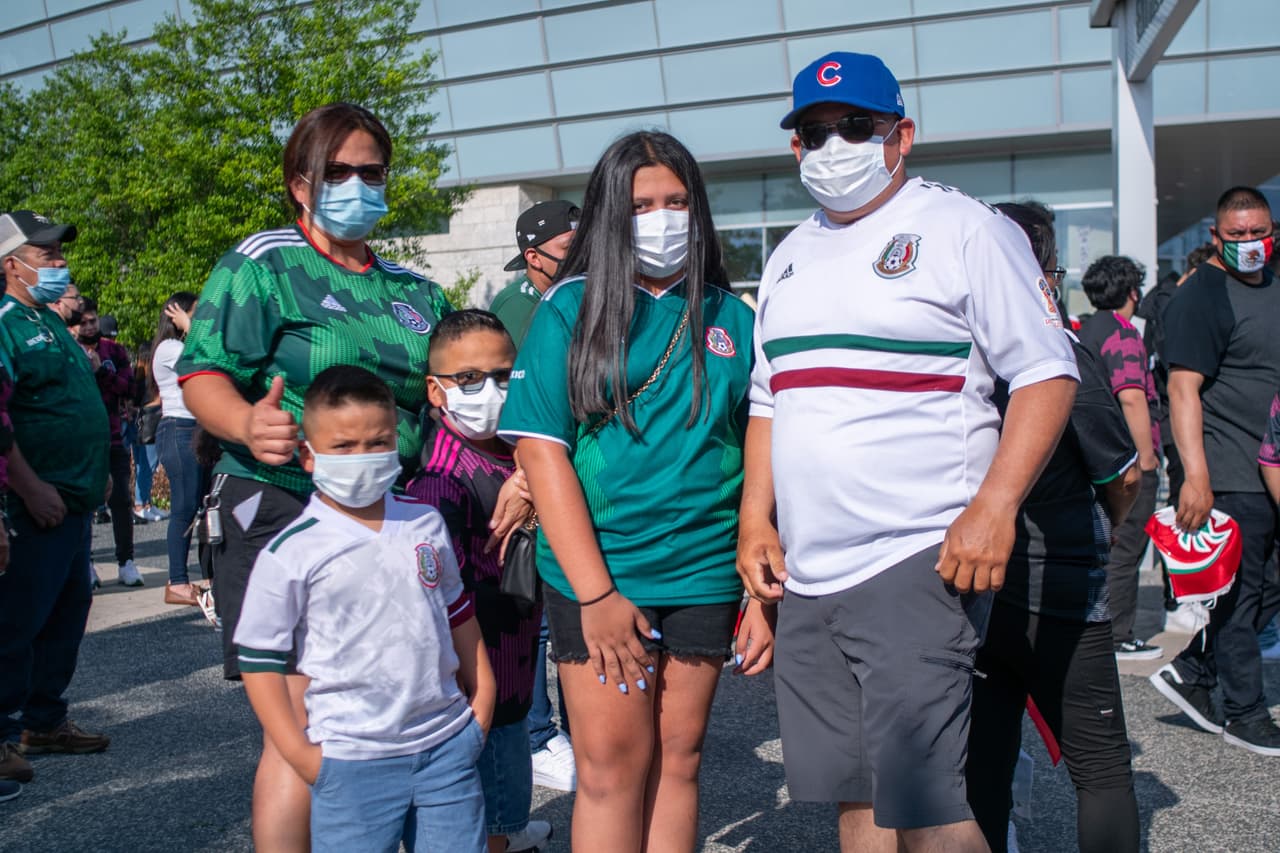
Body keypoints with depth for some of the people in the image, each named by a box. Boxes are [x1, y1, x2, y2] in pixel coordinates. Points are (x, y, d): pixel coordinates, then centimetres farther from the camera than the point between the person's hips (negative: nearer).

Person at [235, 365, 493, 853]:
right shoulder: (291, 553, -10)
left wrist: (482, 699, 11)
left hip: (448, 744, 4)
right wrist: (299, 754, -8)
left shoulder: (425, 523, 4)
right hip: (352, 760, -3)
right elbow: (259, 660, -5)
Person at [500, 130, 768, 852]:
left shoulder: (733, 319, 6)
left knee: (677, 759, 10)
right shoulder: (570, 308, 0)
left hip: (703, 573, 2)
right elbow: (541, 449, -6)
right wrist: (596, 593, -12)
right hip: (595, 571, -2)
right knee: (612, 761, 0)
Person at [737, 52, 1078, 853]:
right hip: (807, 575, 7)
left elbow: (1047, 373, -7)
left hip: (918, 562, -6)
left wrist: (994, 506, -18)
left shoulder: (965, 229, -3)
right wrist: (756, 516, 9)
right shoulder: (790, 257, 18)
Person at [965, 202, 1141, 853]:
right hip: (1056, 593, -4)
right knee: (1101, 768, 9)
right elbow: (1124, 476, -3)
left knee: (983, 763, 12)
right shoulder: (1062, 355, -13)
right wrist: (1107, 531, 17)